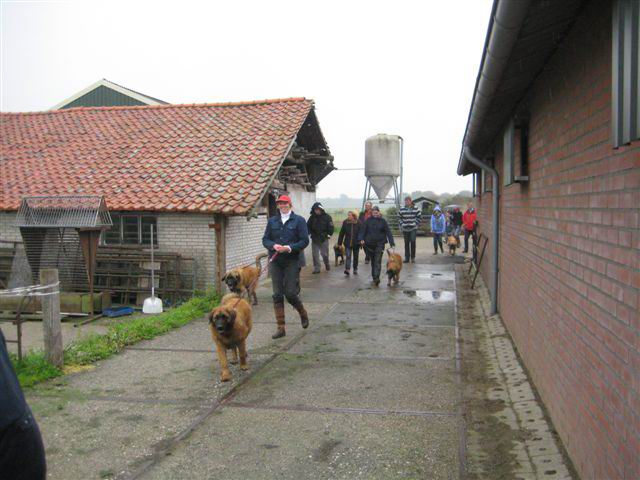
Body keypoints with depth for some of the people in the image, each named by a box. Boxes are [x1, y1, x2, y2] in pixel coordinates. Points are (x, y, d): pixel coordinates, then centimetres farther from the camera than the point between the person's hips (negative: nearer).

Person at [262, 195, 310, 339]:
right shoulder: (272, 221, 11)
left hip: (292, 261, -3)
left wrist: (289, 248, -19)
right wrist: (274, 246, -12)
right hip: (275, 262, 3)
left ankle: (303, 313, 27)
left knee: (290, 293, -5)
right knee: (277, 295, 2)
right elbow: (265, 239, 9)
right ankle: (280, 328, 9)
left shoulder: (299, 220, 0)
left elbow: (304, 241, -6)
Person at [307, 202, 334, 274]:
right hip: (314, 239, 3)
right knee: (315, 254, 1)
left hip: (323, 239, -3)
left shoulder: (327, 217, -3)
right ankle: (316, 268, 7)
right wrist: (311, 234, -4)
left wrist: (328, 235, -9)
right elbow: (308, 227, 10)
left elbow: (331, 227, -3)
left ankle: (327, 264, 29)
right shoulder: (312, 217, 5)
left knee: (324, 254, 2)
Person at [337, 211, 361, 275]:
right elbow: (341, 233, 0)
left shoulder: (358, 223, -8)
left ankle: (355, 269, 27)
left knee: (355, 257, 12)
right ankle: (347, 269, -18)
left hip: (356, 243, 0)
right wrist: (339, 243, -1)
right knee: (348, 256, -12)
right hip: (348, 243, 0)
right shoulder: (345, 222, -4)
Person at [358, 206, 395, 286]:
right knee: (373, 261, 12)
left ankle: (376, 278, -20)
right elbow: (363, 230, 0)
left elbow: (388, 232, -1)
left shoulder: (383, 221, 1)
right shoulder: (368, 220, 2)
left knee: (378, 261, -12)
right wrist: (361, 239, -16)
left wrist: (392, 243, -8)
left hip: (380, 244, -2)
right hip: (370, 244, 2)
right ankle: (374, 276, 25)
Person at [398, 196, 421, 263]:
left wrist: (416, 224, -1)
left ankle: (413, 257, 6)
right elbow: (399, 217, 14)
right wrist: (401, 224, 5)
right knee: (406, 243, 6)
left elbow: (419, 217, 6)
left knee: (413, 242, -8)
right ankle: (407, 258, 13)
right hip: (405, 229, 2)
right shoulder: (402, 209, 3)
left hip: (413, 228, -2)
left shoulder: (416, 209, -2)